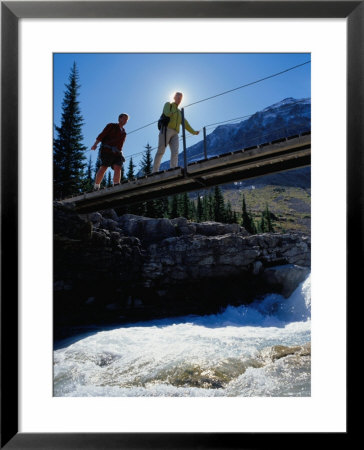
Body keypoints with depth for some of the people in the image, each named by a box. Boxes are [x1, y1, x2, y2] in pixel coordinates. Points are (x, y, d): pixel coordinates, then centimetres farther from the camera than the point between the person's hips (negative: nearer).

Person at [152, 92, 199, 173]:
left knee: (175, 152, -15)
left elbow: (185, 124, 32)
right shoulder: (168, 105, 15)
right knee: (161, 151, -12)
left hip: (174, 134, 5)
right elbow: (167, 113, -8)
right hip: (166, 130, -5)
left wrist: (193, 132, 30)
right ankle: (155, 171, -13)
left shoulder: (179, 112, 31)